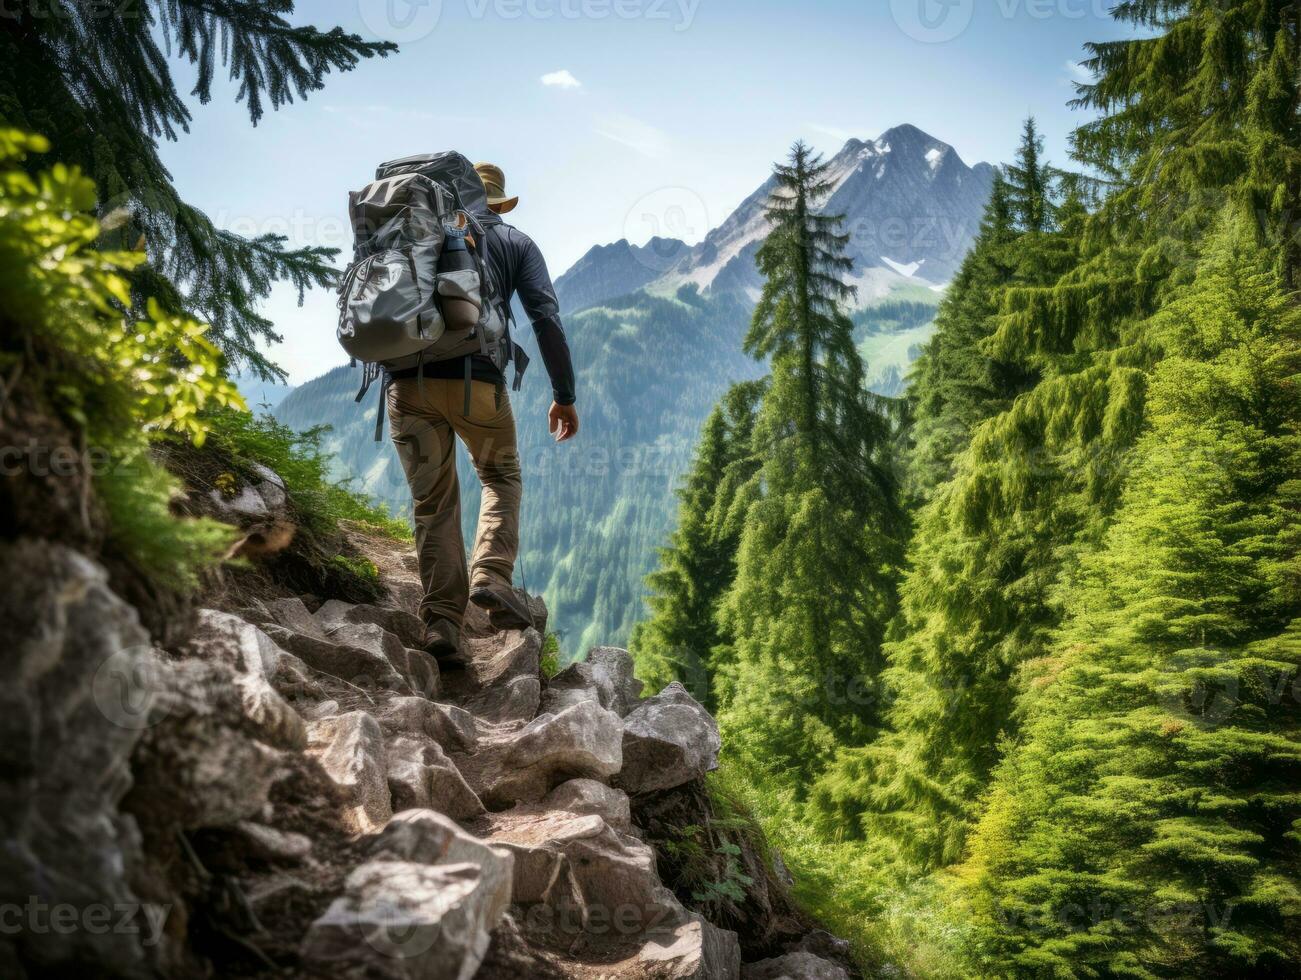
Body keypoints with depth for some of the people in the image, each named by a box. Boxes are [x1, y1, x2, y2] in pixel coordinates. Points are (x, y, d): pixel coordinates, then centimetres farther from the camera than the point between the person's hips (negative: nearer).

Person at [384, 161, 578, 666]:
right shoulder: (515, 242, 16)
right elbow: (546, 319, 3)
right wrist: (564, 395, 7)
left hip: (407, 382, 2)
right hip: (475, 381, -2)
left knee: (434, 501, 12)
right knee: (501, 477, 22)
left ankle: (441, 622, 3)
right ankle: (491, 574, -1)